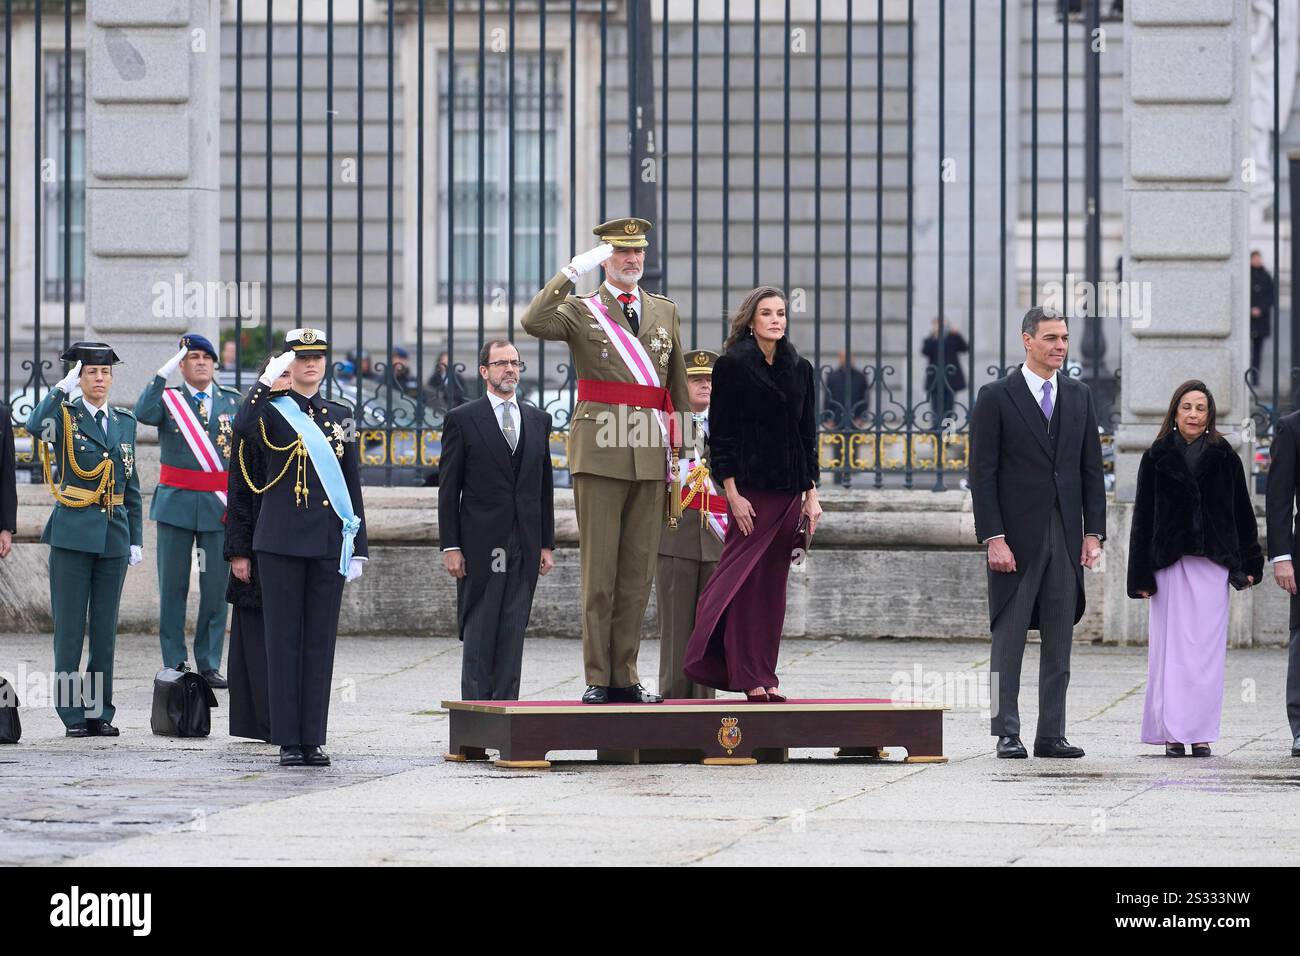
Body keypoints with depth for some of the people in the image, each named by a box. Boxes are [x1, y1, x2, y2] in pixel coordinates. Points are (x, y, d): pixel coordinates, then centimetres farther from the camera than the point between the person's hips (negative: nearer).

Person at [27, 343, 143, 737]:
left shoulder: (124, 422, 12)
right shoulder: (65, 416, -1)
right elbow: (35, 426, -26)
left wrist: (136, 539, 11)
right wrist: (63, 387, -25)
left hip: (113, 537, 4)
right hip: (73, 535, -4)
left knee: (105, 629, 7)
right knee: (70, 629, -1)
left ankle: (101, 712, 12)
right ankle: (72, 714, 2)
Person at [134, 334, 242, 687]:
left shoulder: (233, 401, 8)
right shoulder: (167, 398, 4)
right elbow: (143, 414, -19)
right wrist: (163, 374, -22)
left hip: (219, 505, 1)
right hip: (176, 502, -1)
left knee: (216, 588, 2)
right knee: (172, 586, 2)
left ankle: (209, 664, 10)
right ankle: (174, 664, 8)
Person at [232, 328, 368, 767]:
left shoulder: (341, 417, 12)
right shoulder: (273, 412, 2)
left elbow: (352, 487, 13)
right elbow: (243, 427, -23)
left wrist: (358, 548, 8)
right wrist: (267, 379, -22)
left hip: (329, 545, 3)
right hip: (282, 543, -3)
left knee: (320, 641, 4)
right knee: (284, 640, -1)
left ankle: (314, 739, 8)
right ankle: (288, 740, 2)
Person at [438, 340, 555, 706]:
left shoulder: (538, 421, 14)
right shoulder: (462, 419, 1)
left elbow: (544, 487, 15)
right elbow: (448, 490, -1)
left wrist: (547, 544, 10)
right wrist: (450, 546, -7)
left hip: (524, 548, 4)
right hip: (481, 548, -4)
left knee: (513, 635, 2)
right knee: (478, 636, -3)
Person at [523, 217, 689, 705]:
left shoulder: (665, 312, 15)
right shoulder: (581, 310, 3)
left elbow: (678, 389, 18)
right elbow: (534, 322, -19)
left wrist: (681, 453, 14)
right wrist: (573, 271, -19)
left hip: (651, 457, 4)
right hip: (599, 455, -4)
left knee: (638, 573, 5)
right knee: (599, 572, -3)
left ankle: (625, 677, 10)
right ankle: (597, 679, 1)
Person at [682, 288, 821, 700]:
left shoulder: (800, 369, 12)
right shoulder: (732, 365, -3)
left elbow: (808, 435, 14)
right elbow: (720, 434, -6)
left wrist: (811, 494, 8)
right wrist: (732, 493, -12)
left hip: (789, 492, 5)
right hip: (751, 490, -5)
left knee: (773, 584, 5)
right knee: (745, 580, -7)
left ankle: (765, 674, 8)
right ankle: (748, 676, -5)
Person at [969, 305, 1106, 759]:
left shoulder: (1079, 396, 12)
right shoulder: (996, 397, -3)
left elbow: (1091, 469, 13)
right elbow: (982, 474, -6)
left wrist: (1093, 532, 4)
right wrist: (993, 538, -13)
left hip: (1066, 535, 4)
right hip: (1016, 538, -4)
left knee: (1059, 641, 5)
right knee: (1009, 638, 0)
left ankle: (1051, 735, 8)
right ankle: (1007, 734, 4)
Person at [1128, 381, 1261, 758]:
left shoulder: (1225, 458, 8)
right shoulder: (1156, 458, 5)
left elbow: (1242, 513, 11)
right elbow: (1143, 519, 4)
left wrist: (1249, 564, 6)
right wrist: (1141, 576, -2)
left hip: (1212, 565, 0)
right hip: (1169, 565, 0)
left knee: (1206, 651, -2)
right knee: (1171, 649, -2)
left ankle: (1200, 733, 2)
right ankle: (1172, 733, 1)